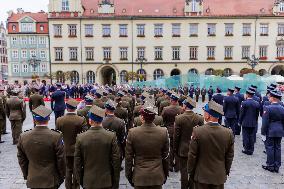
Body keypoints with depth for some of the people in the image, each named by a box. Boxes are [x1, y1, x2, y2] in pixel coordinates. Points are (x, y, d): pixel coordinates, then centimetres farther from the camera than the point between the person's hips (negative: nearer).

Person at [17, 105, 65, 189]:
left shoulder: (23, 137, -8)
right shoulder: (56, 136, -21)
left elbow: (21, 160, 4)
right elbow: (61, 159, -13)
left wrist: (26, 175, 18)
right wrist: (62, 176, 3)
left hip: (33, 180, 4)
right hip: (51, 180, -3)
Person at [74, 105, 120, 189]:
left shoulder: (80, 137, -12)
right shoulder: (111, 136, -15)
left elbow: (77, 162, -4)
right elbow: (116, 160, -10)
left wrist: (79, 180, 11)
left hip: (88, 182, 1)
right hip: (107, 182, -1)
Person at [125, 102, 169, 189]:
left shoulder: (132, 132, -14)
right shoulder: (163, 132, -11)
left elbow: (128, 157, -6)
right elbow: (165, 156, -1)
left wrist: (129, 175, 8)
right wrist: (165, 174, 13)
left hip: (139, 176, -1)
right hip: (157, 176, 1)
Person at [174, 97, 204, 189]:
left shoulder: (179, 118, -16)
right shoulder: (200, 118, -8)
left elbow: (176, 136, -11)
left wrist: (175, 149, 2)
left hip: (183, 149, -3)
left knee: (184, 170, 9)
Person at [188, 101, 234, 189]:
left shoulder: (198, 131, -21)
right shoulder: (229, 133, -13)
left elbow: (192, 155, -13)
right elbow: (229, 157, -2)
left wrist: (191, 172, 2)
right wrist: (226, 171, 14)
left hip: (201, 175, -2)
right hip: (220, 176, 2)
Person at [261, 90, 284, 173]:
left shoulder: (268, 108, -16)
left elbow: (265, 122, -15)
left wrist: (263, 133, -8)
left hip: (270, 132, -5)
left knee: (270, 148, 5)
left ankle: (270, 166, 13)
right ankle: (277, 166, 20)